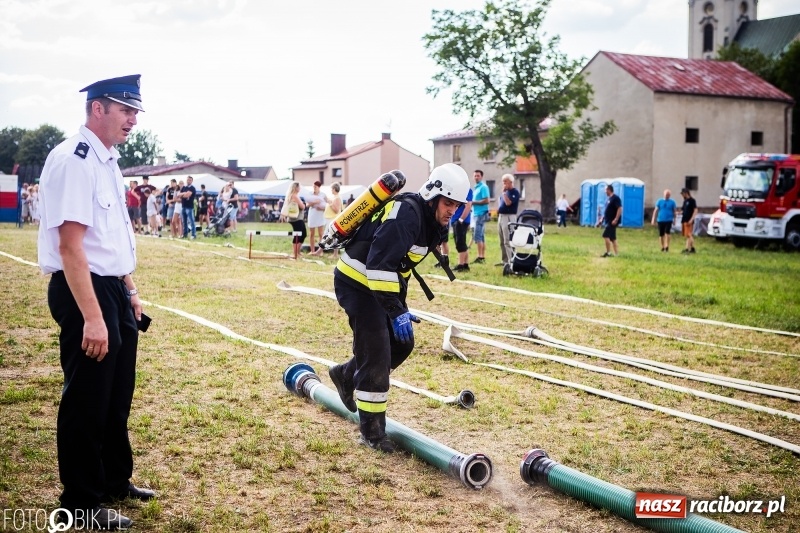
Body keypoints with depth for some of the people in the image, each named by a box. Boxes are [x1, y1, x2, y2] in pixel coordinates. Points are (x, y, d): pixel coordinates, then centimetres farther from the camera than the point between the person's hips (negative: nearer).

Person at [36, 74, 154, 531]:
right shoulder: (74, 160, -18)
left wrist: (130, 292, 19)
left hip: (115, 290, 10)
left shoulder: (109, 162, 12)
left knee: (118, 394, 20)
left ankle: (115, 481, 38)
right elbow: (70, 245, -24)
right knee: (87, 399, 2)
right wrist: (92, 317, -27)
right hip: (84, 292, -10)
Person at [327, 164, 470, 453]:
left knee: (402, 343, 13)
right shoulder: (406, 214, -26)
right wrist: (396, 310, -33)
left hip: (382, 284, 9)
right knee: (377, 355, -10)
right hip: (357, 284, -9)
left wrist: (400, 301, 19)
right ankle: (372, 431, 1)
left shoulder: (431, 220, 4)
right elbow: (380, 264, -33)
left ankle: (346, 375, 33)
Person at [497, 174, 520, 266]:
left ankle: (511, 260, -12)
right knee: (502, 241, 12)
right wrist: (498, 209, 14)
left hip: (509, 217, -9)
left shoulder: (515, 192, -10)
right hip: (500, 216, 9)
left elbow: (508, 202, -23)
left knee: (507, 241, -13)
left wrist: (504, 192, -15)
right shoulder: (505, 191, 16)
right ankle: (505, 260, 19)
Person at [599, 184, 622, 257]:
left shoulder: (615, 198, -13)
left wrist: (616, 219, -25)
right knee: (612, 238, 11)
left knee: (606, 236, -13)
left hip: (612, 221, -10)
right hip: (608, 221, 10)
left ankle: (608, 252, -9)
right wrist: (602, 219, 20)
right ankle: (616, 253, 15)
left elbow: (620, 209, -20)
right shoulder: (608, 199, 16)